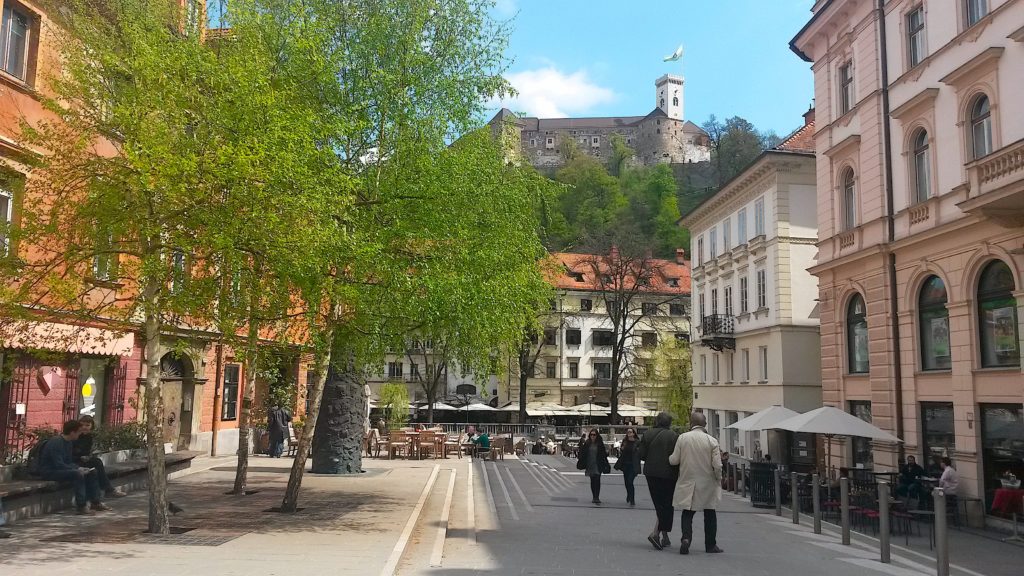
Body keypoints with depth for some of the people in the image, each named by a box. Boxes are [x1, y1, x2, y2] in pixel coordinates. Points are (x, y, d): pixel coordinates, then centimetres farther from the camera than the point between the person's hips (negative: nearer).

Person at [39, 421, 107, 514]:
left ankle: (95, 502, 5)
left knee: (91, 472, 1)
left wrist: (80, 468, -4)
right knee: (77, 474, -32)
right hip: (49, 471, -10)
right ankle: (81, 506, -26)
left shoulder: (69, 442, 8)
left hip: (62, 469, 10)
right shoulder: (56, 443, -21)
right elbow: (59, 464, -27)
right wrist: (77, 469, -25)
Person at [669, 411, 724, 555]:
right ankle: (710, 545, 20)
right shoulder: (712, 440, -9)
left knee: (687, 513, 10)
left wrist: (669, 458, 17)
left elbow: (674, 460, -5)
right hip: (707, 484, 0)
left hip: (688, 483, 0)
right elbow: (717, 465, -12)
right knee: (710, 514, 15)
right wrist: (719, 479, 6)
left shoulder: (682, 438, -7)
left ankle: (686, 538, -11)